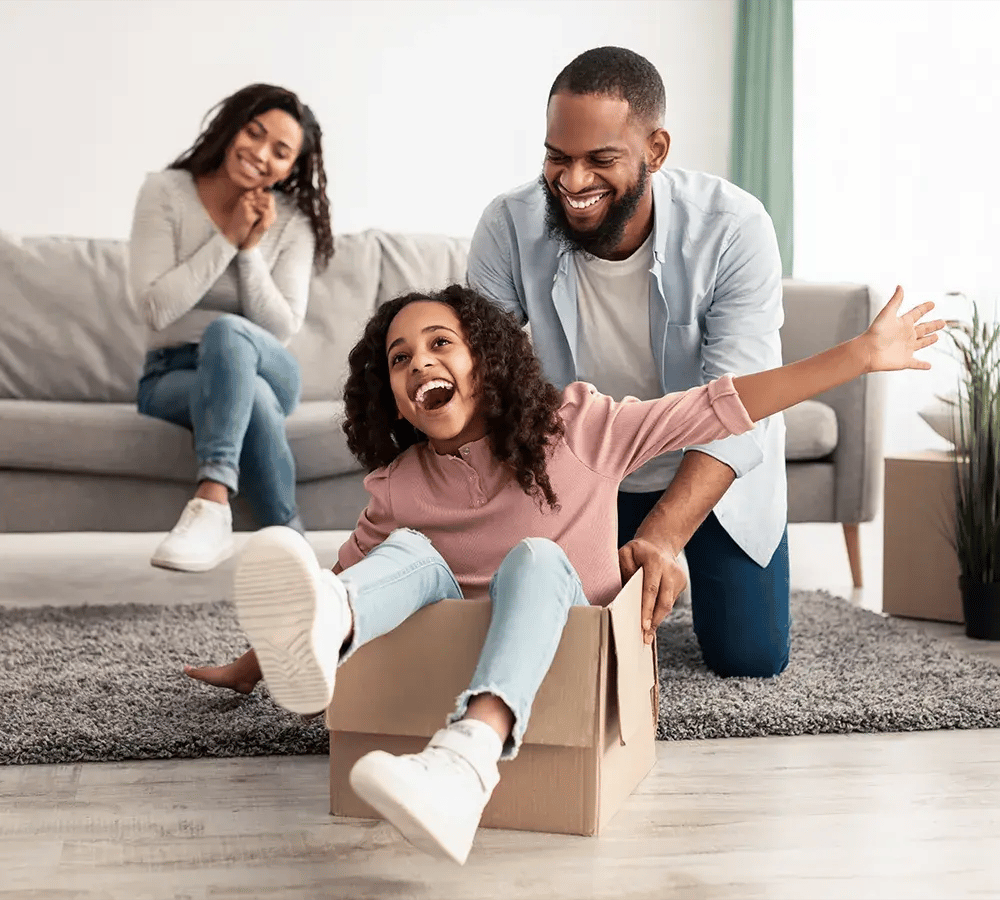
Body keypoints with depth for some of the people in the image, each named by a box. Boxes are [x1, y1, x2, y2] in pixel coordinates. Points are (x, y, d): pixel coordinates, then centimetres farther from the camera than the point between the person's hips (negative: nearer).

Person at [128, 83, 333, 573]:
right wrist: (227, 238, -18)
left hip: (262, 368, 1)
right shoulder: (166, 192, -5)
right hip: (173, 374, -1)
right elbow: (156, 308, -15)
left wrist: (251, 249, -19)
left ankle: (212, 504, -49)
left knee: (227, 331, -36)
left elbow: (281, 328, -9)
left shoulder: (293, 221, -1)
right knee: (252, 399, -36)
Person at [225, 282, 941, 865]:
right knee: (412, 552, -20)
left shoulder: (575, 426, -1)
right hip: (449, 668, 2)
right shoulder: (397, 490, 5)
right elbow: (348, 570, 15)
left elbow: (718, 409, -4)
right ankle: (326, 634, -59)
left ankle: (469, 756, -60)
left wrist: (862, 355, -8)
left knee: (536, 558, -30)